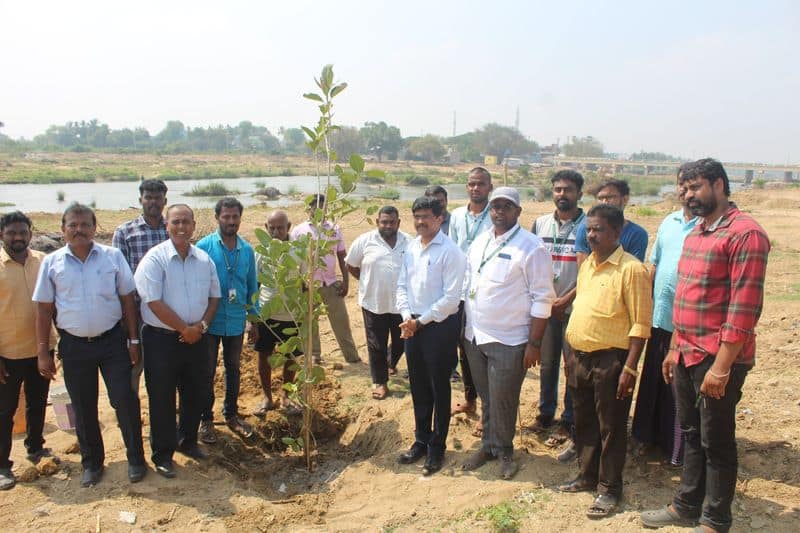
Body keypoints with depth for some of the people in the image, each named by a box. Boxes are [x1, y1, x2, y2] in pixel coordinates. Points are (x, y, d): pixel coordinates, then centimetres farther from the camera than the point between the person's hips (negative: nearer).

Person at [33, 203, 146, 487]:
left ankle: (136, 458, 18)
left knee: (125, 400, 1)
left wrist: (133, 340, 0)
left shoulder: (113, 256, -2)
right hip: (74, 346, 1)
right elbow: (44, 309, 3)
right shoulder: (51, 263, 0)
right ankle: (91, 463, 29)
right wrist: (43, 352, 1)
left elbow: (127, 299, 1)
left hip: (112, 340, -1)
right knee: (83, 408, 12)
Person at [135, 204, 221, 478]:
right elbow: (153, 301, -17)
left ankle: (187, 441, 37)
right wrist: (184, 329, -15)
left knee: (197, 393, 16)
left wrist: (201, 325, -6)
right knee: (162, 399, 5)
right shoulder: (155, 258, -11)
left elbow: (214, 295, 10)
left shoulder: (204, 259, 5)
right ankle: (163, 455, 20)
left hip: (196, 338, 5)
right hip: (162, 339, -5)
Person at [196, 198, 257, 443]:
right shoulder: (204, 246, -10)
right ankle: (205, 419, 22)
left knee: (233, 369, 17)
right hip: (210, 321, -3)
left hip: (236, 321, 4)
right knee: (207, 372, 8)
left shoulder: (247, 249, 2)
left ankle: (231, 414, 32)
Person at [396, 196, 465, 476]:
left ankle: (436, 448, 22)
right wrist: (406, 316, -5)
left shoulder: (450, 251, -14)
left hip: (440, 326, -6)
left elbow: (451, 297, -17)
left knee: (439, 390, 7)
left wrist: (421, 321, -15)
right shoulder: (411, 248, 7)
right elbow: (402, 285, 11)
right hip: (412, 326, 6)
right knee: (418, 388, 17)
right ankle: (421, 441, 34)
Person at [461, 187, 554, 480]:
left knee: (502, 401, 5)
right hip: (475, 336, 6)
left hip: (509, 341, -5)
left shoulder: (531, 247, -12)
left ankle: (503, 450, 27)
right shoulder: (479, 242, 9)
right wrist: (464, 327, 13)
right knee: (486, 398, 17)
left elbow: (542, 299, -12)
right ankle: (488, 444, 35)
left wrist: (534, 343, -13)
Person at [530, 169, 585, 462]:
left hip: (574, 308, -4)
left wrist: (567, 298, -14)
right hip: (545, 306, 4)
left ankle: (569, 423, 14)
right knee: (547, 363, 13)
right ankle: (545, 414, 28)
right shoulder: (541, 223, 7)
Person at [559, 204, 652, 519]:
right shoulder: (587, 264, 10)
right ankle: (587, 476, 36)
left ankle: (609, 489, 20)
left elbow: (641, 324, -15)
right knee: (583, 422, 19)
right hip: (580, 356, 7)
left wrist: (629, 368, -18)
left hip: (610, 359, -7)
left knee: (610, 427, 6)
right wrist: (572, 353, 16)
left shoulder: (631, 269, -13)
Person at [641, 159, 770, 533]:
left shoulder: (745, 233, -14)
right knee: (691, 435, 19)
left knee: (716, 442, 6)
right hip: (687, 355, 8)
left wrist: (721, 365, -20)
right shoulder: (695, 234, 13)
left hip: (718, 360, -8)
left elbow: (744, 307, -19)